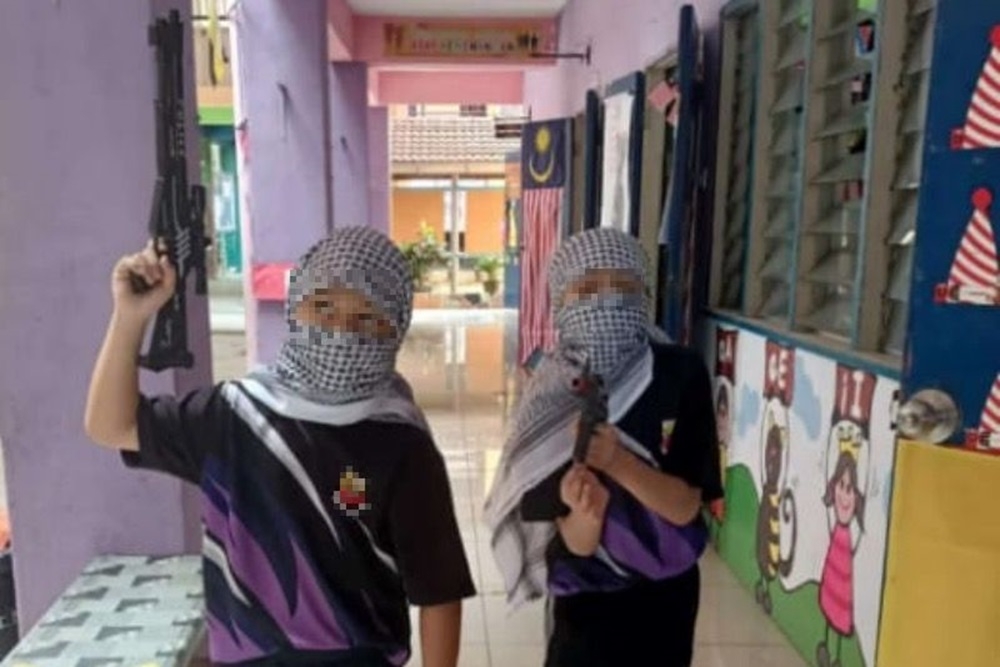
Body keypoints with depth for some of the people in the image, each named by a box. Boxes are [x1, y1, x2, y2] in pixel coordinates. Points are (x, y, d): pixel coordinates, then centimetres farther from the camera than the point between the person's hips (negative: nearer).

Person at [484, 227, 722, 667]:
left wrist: (617, 461, -35)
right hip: (585, 602, 0)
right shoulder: (551, 399, -18)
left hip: (663, 598, 1)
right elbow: (575, 542, -16)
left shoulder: (681, 374, -18)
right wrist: (585, 513, -38)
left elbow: (686, 506, -18)